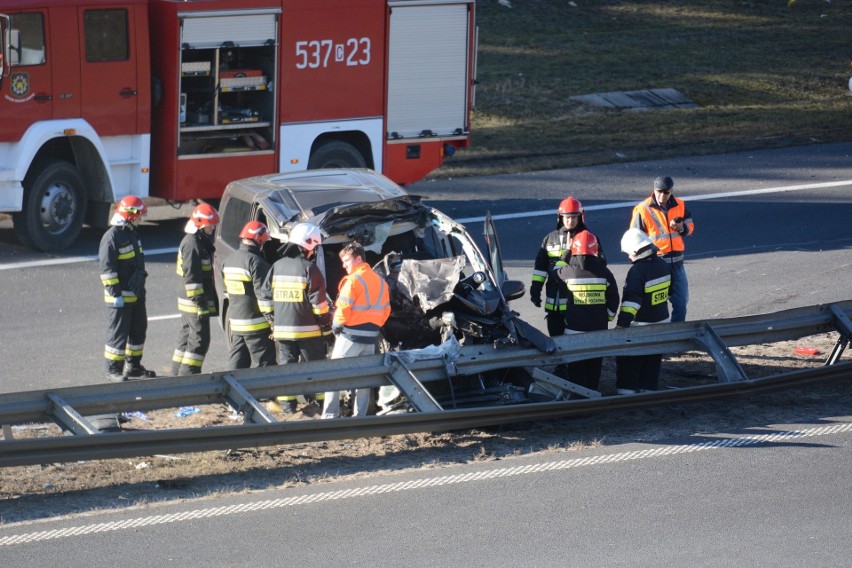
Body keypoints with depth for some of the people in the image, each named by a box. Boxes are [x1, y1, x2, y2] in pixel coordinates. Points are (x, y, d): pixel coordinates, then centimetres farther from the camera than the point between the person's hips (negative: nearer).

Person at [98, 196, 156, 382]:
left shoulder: (132, 233, 12)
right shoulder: (112, 236, -17)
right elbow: (107, 268, -20)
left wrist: (140, 288, 25)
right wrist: (115, 293, -22)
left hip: (136, 294, 9)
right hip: (121, 296, -9)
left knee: (138, 330, 16)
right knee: (118, 333, -3)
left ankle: (133, 366, 28)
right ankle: (113, 370, 5)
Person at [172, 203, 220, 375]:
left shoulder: (201, 241, 16)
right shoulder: (192, 244, -18)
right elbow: (191, 277, -22)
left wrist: (211, 300, 26)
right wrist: (200, 302, -22)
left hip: (189, 303, 11)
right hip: (195, 303, -11)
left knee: (187, 338, 16)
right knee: (200, 340, -8)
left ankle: (178, 372, 23)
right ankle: (187, 374, -8)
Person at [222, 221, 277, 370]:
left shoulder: (230, 260, 10)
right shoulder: (256, 262, -16)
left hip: (235, 322, 8)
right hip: (256, 324, -8)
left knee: (237, 363, 13)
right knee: (265, 364, -2)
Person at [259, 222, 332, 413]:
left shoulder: (277, 267, 7)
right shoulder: (309, 269, -11)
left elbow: (265, 297, 11)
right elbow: (319, 304, -12)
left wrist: (273, 322, 19)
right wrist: (327, 329, -4)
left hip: (282, 329, 5)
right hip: (308, 330, -4)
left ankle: (287, 403, 9)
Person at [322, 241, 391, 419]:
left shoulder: (353, 280, -14)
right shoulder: (380, 281, 11)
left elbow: (343, 308, -18)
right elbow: (386, 310, 14)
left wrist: (336, 325, -2)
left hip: (351, 335, -7)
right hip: (370, 337, 7)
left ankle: (330, 415, -2)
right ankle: (360, 416, 10)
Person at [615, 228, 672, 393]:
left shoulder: (637, 271, -22)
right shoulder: (663, 265, 3)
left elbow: (631, 299, -27)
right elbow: (669, 290, 18)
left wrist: (622, 323, -28)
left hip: (641, 324, -8)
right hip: (661, 321, 8)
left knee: (629, 359, 1)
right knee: (653, 359, 16)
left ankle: (627, 389, -2)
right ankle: (649, 388, 21)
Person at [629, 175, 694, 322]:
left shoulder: (680, 205, 3)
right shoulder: (642, 210, -8)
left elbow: (690, 226, 16)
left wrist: (682, 228, -8)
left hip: (677, 264, 4)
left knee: (681, 303, 10)